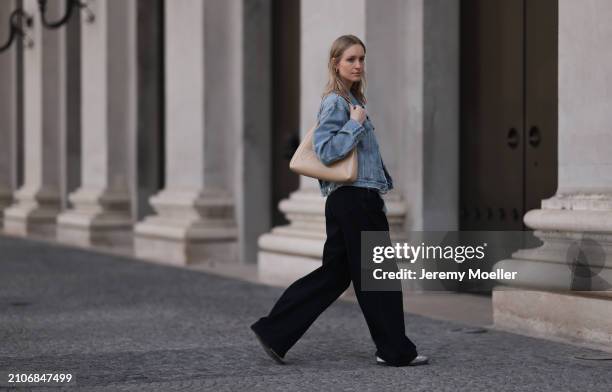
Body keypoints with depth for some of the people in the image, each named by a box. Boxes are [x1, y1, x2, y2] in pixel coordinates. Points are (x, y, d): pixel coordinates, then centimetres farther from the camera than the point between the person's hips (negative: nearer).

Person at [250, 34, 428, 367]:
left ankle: (273, 331, 12)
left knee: (333, 274, 11)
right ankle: (395, 349, 10)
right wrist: (356, 124, -19)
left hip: (358, 200, 10)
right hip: (353, 199, -10)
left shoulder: (352, 101, 17)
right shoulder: (335, 103, -12)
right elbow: (326, 151, -22)